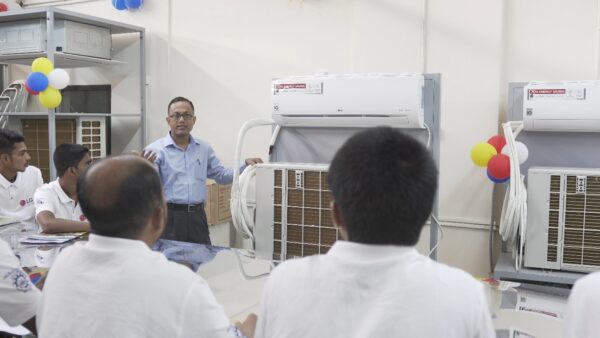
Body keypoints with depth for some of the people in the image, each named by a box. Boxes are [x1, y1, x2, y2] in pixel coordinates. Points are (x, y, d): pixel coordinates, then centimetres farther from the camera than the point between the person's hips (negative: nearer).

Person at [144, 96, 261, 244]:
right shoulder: (155, 150, -5)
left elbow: (221, 175, 17)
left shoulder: (204, 148, 11)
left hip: (197, 216, 5)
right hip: (169, 217, -5)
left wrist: (245, 165, 4)